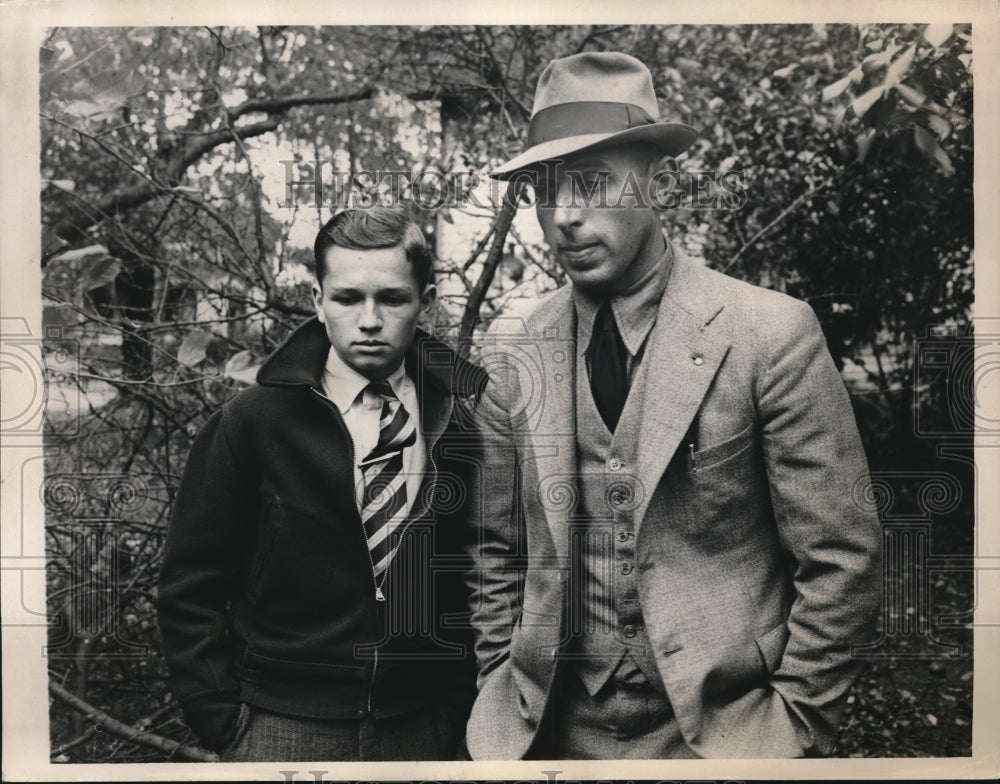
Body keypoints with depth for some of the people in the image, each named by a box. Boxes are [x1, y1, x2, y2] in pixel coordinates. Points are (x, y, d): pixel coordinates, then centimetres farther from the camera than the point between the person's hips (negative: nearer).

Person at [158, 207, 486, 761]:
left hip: (424, 727, 2)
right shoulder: (251, 422, -7)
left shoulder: (465, 413, -3)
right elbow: (190, 587, -2)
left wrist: (465, 701, -1)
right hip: (283, 731, -1)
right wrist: (225, 722, -5)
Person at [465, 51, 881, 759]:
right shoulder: (514, 354, -3)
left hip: (719, 727, -2)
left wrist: (796, 727, -7)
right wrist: (502, 694, 2)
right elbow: (498, 553, 5)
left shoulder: (771, 333, -13)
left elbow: (841, 559, -9)